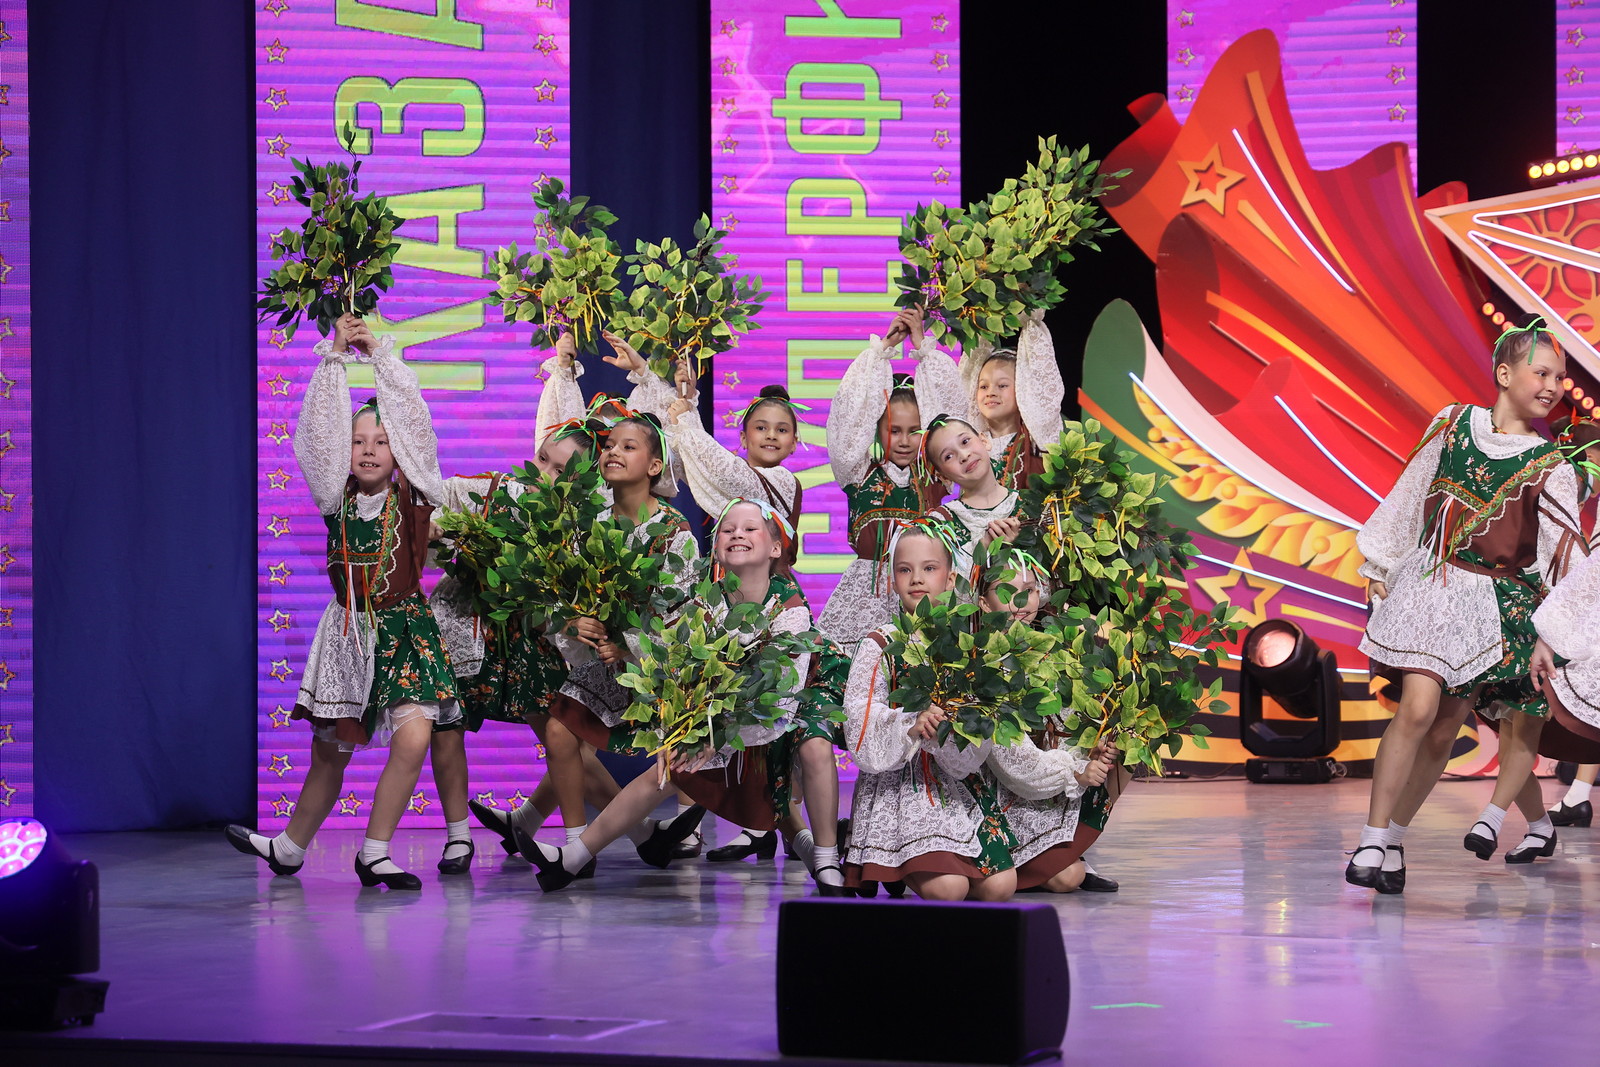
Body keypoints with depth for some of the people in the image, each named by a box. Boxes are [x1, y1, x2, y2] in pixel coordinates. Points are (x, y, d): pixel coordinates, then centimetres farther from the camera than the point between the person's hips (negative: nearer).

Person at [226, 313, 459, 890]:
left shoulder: (412, 498, -1)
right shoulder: (337, 500, 4)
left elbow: (415, 421, -8)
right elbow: (318, 430, -4)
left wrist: (379, 354, -8)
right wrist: (335, 357, -8)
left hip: (406, 628, -2)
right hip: (348, 630, 2)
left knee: (414, 735, -19)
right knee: (329, 751, 9)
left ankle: (374, 852, -5)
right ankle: (290, 845, 30)